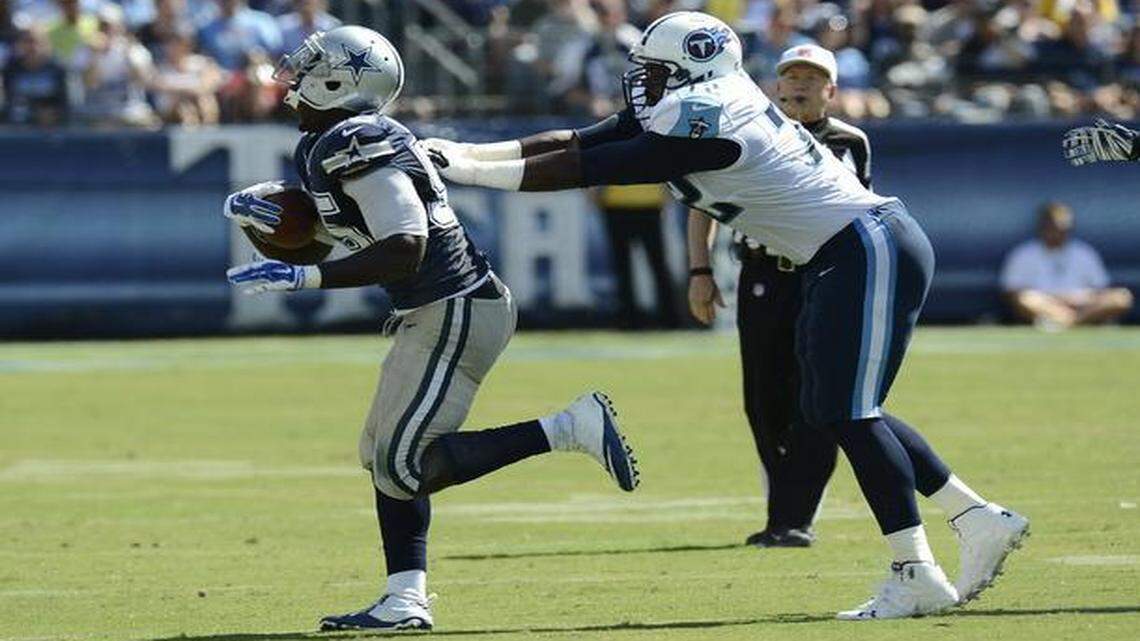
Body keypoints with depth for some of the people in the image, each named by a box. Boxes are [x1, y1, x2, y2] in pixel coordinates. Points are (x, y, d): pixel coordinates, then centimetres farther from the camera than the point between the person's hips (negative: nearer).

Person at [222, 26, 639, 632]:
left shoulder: (356, 145, -19)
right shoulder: (318, 149, 14)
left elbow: (403, 252, -27)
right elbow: (310, 251, 21)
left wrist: (301, 277, -27)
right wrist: (261, 224, 1)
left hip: (456, 310, -10)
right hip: (432, 312, 10)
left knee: (406, 464, -12)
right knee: (384, 453, 11)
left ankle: (572, 428, -11)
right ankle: (405, 601, 11)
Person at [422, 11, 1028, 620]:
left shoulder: (702, 123, -20)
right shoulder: (688, 111, 10)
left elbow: (585, 171, -17)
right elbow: (575, 143, 9)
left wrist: (467, 170, -13)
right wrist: (463, 153, 3)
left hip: (872, 250, -10)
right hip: (837, 260, 10)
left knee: (849, 415, -12)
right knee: (832, 411, 12)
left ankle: (917, 576, -9)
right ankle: (980, 519, 17)